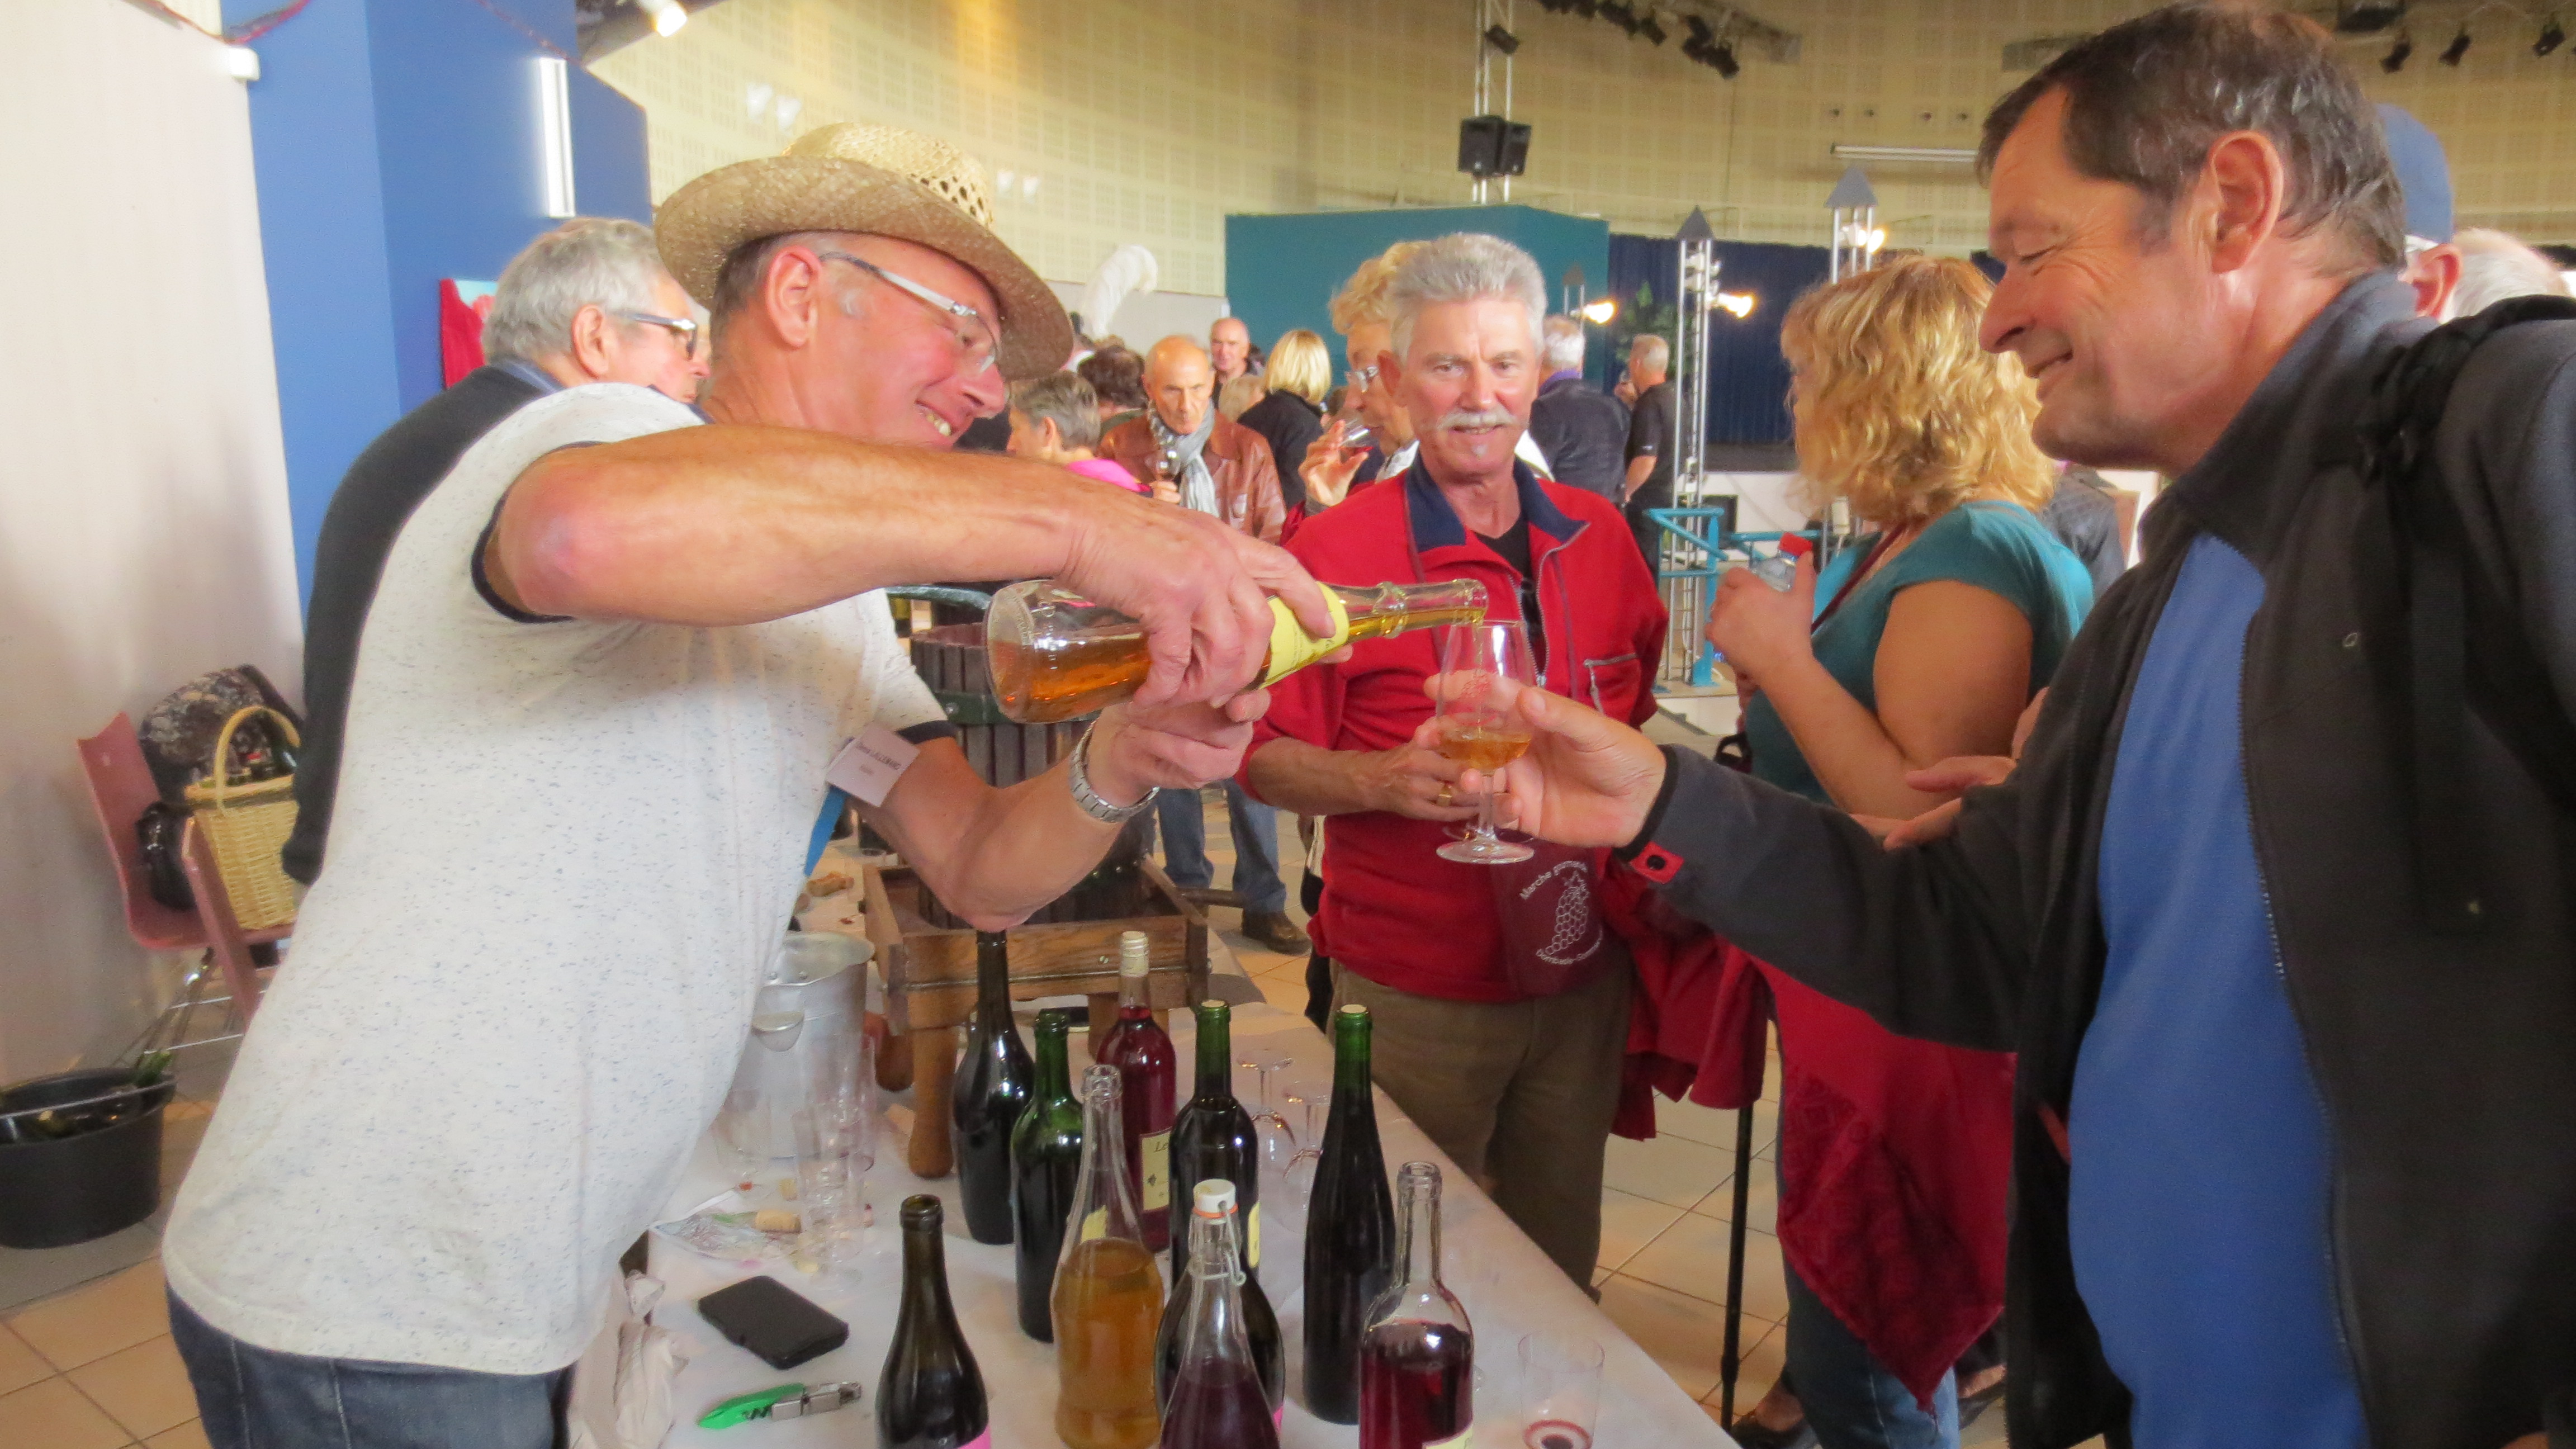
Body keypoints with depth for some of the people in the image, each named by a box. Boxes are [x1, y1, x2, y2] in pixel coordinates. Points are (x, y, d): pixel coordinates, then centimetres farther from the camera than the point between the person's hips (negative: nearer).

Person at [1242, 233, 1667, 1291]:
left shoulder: (1598, 540, 4)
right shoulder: (1332, 552, -11)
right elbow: (1264, 758, -9)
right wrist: (1384, 779, -25)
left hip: (1580, 978, 5)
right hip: (1411, 994, -4)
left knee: (1561, 1270, 19)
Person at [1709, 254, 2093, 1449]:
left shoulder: (1974, 562, -21)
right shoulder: (1895, 546, 8)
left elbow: (1927, 822, -28)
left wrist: (1784, 659, -23)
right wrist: (1764, 656, -1)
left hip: (1911, 1025, -9)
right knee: (1830, 1326, 25)